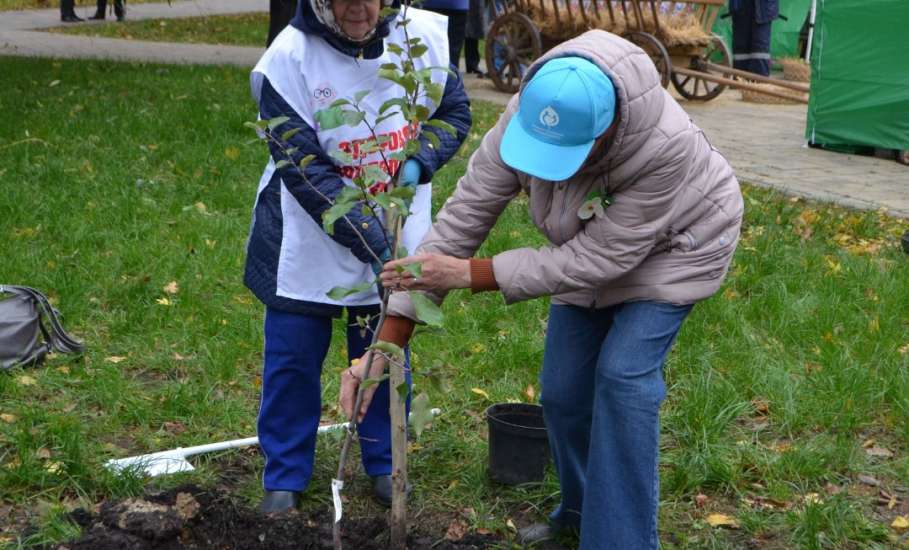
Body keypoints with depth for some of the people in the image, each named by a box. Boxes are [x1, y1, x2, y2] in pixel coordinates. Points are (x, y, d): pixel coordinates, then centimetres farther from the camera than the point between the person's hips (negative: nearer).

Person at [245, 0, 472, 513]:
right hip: (309, 239, -2)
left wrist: (419, 162, -17)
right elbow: (301, 166, -21)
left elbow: (455, 112, 3)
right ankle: (284, 476, 26)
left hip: (395, 233, 3)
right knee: (293, 359, 8)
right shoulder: (290, 58, -21)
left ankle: (384, 463, 35)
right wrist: (364, 234, -27)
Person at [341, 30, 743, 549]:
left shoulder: (667, 147, -43)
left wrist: (469, 274, -38)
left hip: (675, 243, -5)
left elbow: (597, 260, -36)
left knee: (623, 375, -19)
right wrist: (387, 342, -30)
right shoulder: (525, 114, -30)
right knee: (562, 390, 5)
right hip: (593, 244, 5)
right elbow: (462, 218, -27)